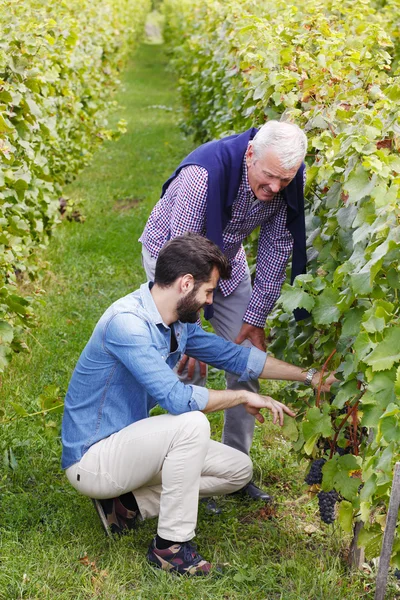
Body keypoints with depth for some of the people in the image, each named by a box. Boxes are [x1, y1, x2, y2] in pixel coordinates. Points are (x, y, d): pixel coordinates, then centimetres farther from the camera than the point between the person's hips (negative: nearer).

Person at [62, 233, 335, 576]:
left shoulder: (178, 324, 3)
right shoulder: (127, 322, -26)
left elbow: (233, 355, 13)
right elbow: (177, 399, -31)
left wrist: (308, 377, 11)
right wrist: (244, 397, -18)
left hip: (127, 442, 9)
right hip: (91, 459, -9)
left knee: (238, 470, 5)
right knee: (192, 424, -31)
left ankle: (129, 504, 6)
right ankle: (171, 545, -16)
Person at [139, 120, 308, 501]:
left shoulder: (288, 182, -22)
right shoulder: (205, 172, -39)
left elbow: (277, 248, -9)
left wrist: (256, 317, -9)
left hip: (226, 254, 5)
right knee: (190, 365, -12)